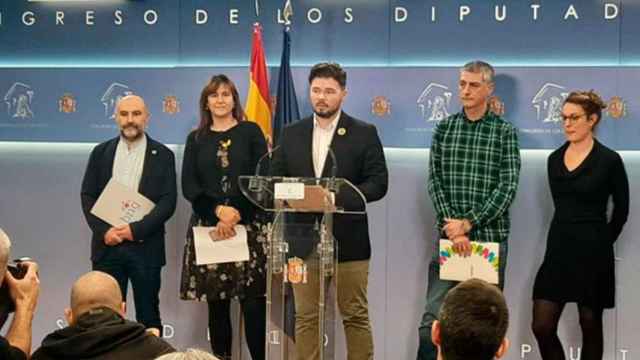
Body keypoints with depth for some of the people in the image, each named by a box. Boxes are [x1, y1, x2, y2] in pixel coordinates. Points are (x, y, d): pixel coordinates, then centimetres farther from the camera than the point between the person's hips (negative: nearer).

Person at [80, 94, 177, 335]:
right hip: (107, 245, 2)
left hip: (145, 247, -2)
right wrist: (103, 231, -9)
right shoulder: (101, 152, 10)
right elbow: (88, 196, 6)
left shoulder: (162, 155, 3)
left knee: (148, 315, 4)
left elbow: (168, 202, -4)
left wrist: (136, 229, -15)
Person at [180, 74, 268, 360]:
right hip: (207, 226, 2)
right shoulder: (196, 139, 13)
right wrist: (218, 210, -11)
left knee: (253, 302, -9)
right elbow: (189, 186, 4)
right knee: (216, 303, 2)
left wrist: (235, 215, -10)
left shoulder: (250, 132, 7)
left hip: (248, 225, -2)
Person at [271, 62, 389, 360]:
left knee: (355, 315, 3)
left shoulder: (364, 133, 1)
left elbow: (378, 183, -5)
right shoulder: (291, 133, 11)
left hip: (347, 240, -3)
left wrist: (340, 196, -20)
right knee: (306, 317, 7)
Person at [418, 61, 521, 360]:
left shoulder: (504, 132, 0)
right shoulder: (444, 128, 7)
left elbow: (507, 187, -7)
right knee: (432, 318, -3)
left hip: (490, 235, -1)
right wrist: (453, 227, -10)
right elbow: (434, 180, 2)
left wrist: (467, 223, -13)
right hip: (448, 235, 2)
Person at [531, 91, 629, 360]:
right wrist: (570, 234, 13)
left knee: (590, 326, 7)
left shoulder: (609, 160, -7)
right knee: (542, 327, -2)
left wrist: (602, 242, 8)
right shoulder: (554, 159, 7)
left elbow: (621, 210, 3)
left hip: (592, 253, -5)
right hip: (559, 249, 5)